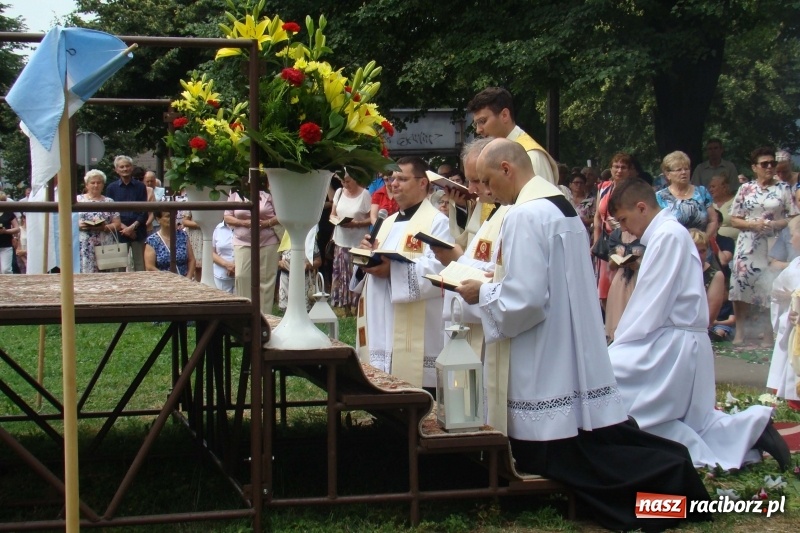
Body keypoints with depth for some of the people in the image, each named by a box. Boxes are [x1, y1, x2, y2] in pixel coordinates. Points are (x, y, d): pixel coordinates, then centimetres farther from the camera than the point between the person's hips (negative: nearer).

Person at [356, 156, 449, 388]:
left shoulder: (436, 222, -6)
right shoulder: (388, 222, 21)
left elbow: (438, 271, -19)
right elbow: (378, 264, 24)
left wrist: (392, 271, -22)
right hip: (382, 328, 8)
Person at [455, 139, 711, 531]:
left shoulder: (524, 216, -18)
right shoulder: (562, 206, 12)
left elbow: (524, 299, -23)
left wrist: (482, 293, -7)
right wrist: (496, 284, 18)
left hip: (547, 372, -9)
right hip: (575, 362, 9)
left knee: (550, 459, -2)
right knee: (591, 452, 13)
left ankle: (659, 476, -8)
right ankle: (666, 471, 2)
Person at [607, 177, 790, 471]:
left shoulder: (668, 235, -15)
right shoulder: (668, 234, 14)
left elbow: (651, 303, -18)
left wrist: (619, 346, -12)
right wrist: (621, 345, 10)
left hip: (674, 345, -10)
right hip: (680, 345, 10)